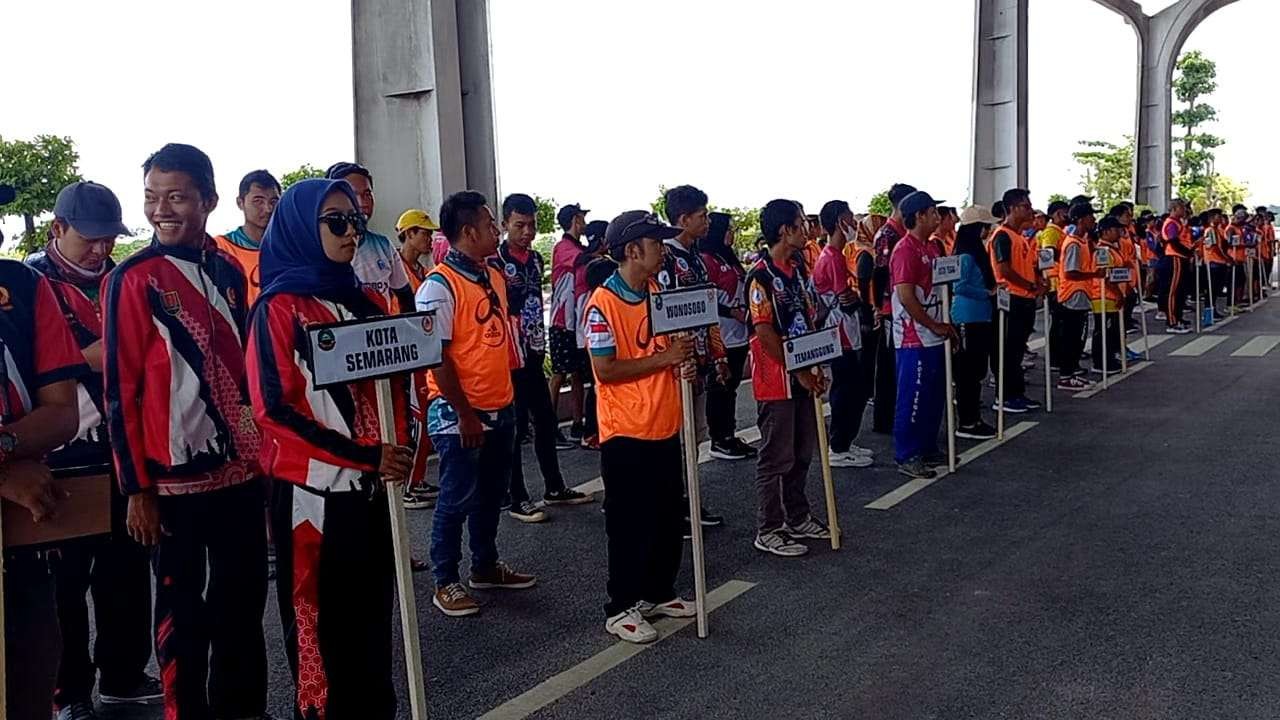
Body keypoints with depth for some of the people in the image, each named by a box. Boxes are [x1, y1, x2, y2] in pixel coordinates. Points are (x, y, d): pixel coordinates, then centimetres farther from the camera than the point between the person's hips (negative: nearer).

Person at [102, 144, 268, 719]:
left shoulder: (230, 272, 7)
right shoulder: (133, 279, -9)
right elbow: (120, 391, -9)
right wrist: (136, 488, -10)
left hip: (240, 470, 5)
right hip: (174, 477, -5)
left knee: (245, 598, 15)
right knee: (182, 611, 7)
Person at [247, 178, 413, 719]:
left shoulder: (363, 302, 10)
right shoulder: (279, 308, -8)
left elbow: (395, 381, 16)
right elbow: (273, 409, -15)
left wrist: (400, 447, -1)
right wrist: (365, 455, -18)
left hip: (372, 486, 6)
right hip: (312, 490, -5)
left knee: (373, 614, 14)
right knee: (319, 622, 6)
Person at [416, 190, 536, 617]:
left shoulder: (495, 278, 9)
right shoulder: (439, 286, -16)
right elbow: (435, 357, -18)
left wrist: (507, 396, 16)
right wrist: (465, 414, -17)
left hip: (500, 409, 8)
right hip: (460, 416, -8)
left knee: (492, 494, 18)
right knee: (458, 500, 2)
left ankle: (486, 567, 34)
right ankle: (445, 582, 17)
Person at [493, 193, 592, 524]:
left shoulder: (535, 258, 10)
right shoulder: (494, 263, -12)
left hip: (534, 354, 8)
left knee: (546, 421, 14)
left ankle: (554, 487, 27)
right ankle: (516, 499, 10)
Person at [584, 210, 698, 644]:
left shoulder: (658, 294, 9)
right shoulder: (603, 302, -15)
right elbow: (605, 370, -19)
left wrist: (683, 357, -1)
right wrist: (663, 358, -19)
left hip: (664, 426, 8)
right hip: (625, 431, -8)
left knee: (669, 516, 16)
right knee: (628, 523, 3)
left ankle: (658, 593, 32)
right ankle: (621, 608, 16)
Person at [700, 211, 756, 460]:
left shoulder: (731, 259, 17)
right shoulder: (706, 261, -12)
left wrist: (746, 314, 10)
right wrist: (732, 312, -16)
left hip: (738, 335, 9)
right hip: (719, 335, -9)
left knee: (731, 387, 13)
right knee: (718, 388, 0)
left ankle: (730, 435, 21)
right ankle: (718, 441, 8)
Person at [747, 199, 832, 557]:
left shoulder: (799, 269, 10)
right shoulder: (762, 275, -15)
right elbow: (765, 332, -18)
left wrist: (816, 369, 6)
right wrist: (799, 372, -14)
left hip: (802, 377, 8)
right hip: (775, 379, -8)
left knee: (802, 453, 17)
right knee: (776, 457, 0)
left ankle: (797, 518, 30)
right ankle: (768, 531, 10)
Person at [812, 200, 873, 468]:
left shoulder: (832, 255, 14)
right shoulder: (834, 258, -18)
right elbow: (847, 302, -20)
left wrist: (855, 296, -1)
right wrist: (860, 297, -3)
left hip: (846, 336, 10)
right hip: (841, 337, -10)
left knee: (854, 390, 16)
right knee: (847, 392, -2)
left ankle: (844, 443, 24)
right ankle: (839, 450, 7)